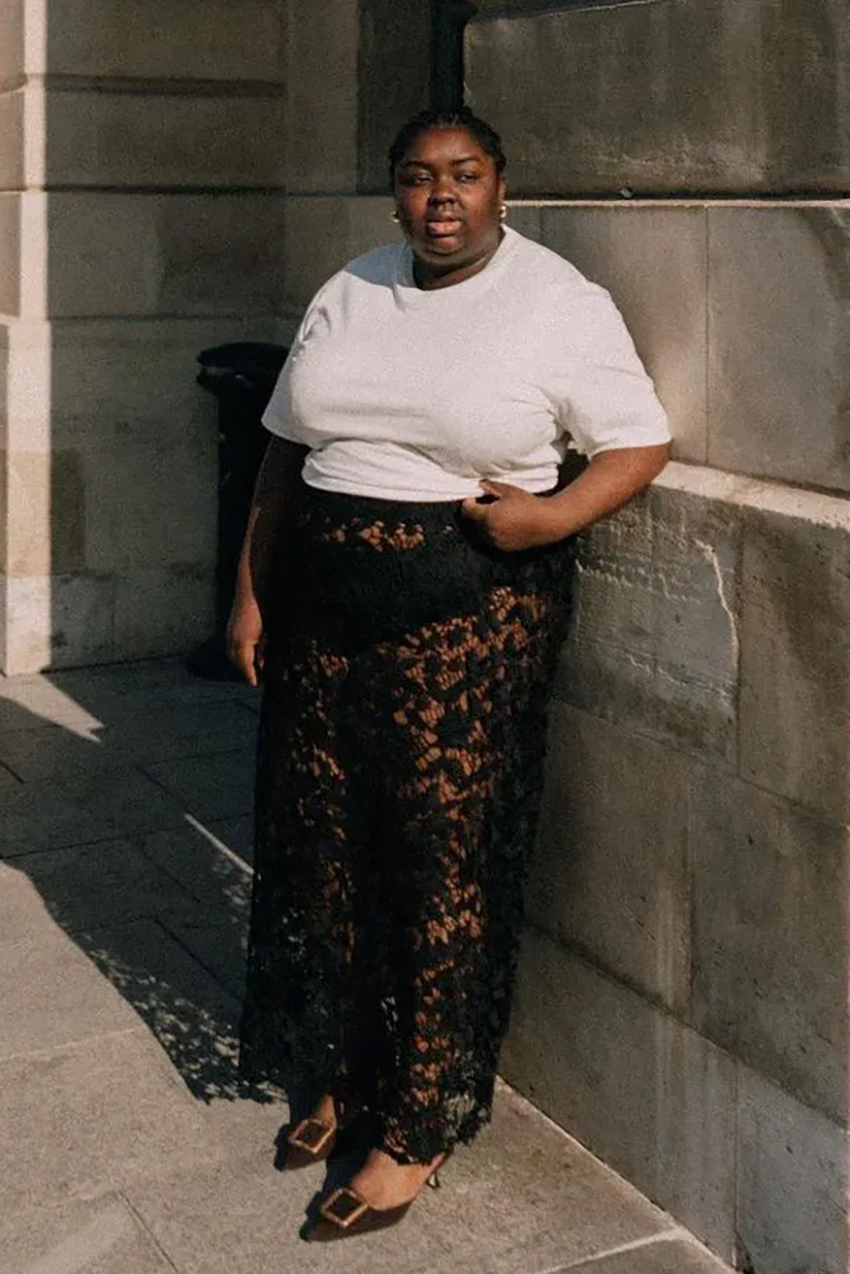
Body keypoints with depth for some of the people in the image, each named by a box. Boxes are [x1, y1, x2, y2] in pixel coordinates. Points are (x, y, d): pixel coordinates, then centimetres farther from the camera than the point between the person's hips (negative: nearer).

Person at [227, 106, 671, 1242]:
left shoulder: (562, 305, -5)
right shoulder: (349, 295, 9)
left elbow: (641, 444, -4)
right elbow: (285, 453, 13)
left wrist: (554, 515, -21)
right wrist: (251, 591, 9)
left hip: (467, 623, -5)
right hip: (325, 613, 5)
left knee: (443, 865, 0)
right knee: (321, 847, 11)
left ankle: (420, 1126, 14)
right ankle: (345, 1072, 31)